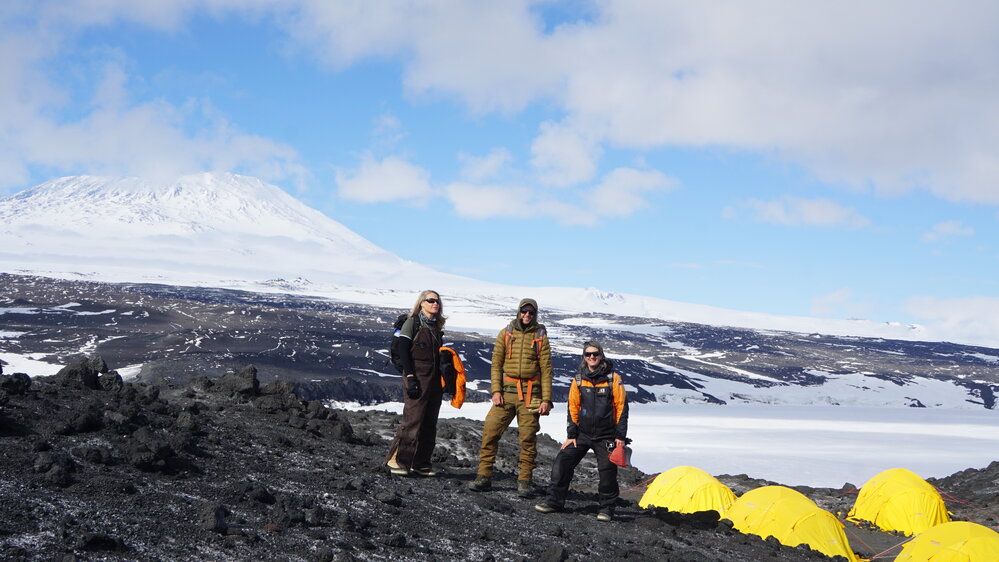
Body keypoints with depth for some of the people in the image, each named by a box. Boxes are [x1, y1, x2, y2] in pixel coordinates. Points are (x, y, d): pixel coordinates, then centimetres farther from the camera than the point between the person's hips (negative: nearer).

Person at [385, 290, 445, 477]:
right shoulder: (412, 323, -2)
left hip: (435, 380, 7)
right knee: (413, 420, -12)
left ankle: (420, 463, 9)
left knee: (430, 423, 4)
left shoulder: (437, 327, 18)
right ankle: (396, 460, -6)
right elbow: (403, 352, -9)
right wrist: (410, 377, -17)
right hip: (417, 378, -7)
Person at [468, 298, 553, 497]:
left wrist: (546, 399, -3)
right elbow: (496, 363, 7)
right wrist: (496, 390, -5)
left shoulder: (540, 337, 6)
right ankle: (484, 477, 0)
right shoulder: (506, 333, 9)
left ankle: (524, 481, 8)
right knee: (490, 432, -6)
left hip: (530, 395, -1)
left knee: (528, 438, 0)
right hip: (506, 391, 1)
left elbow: (546, 369, 3)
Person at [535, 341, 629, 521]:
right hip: (582, 434, 3)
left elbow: (622, 407, -3)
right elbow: (573, 409, 8)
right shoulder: (578, 381, 3)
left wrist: (620, 436, -7)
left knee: (607, 471, -7)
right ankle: (554, 501, 2)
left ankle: (607, 508, 10)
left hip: (606, 436, -3)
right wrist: (571, 435, 3)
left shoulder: (613, 379, -5)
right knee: (562, 462, -7)